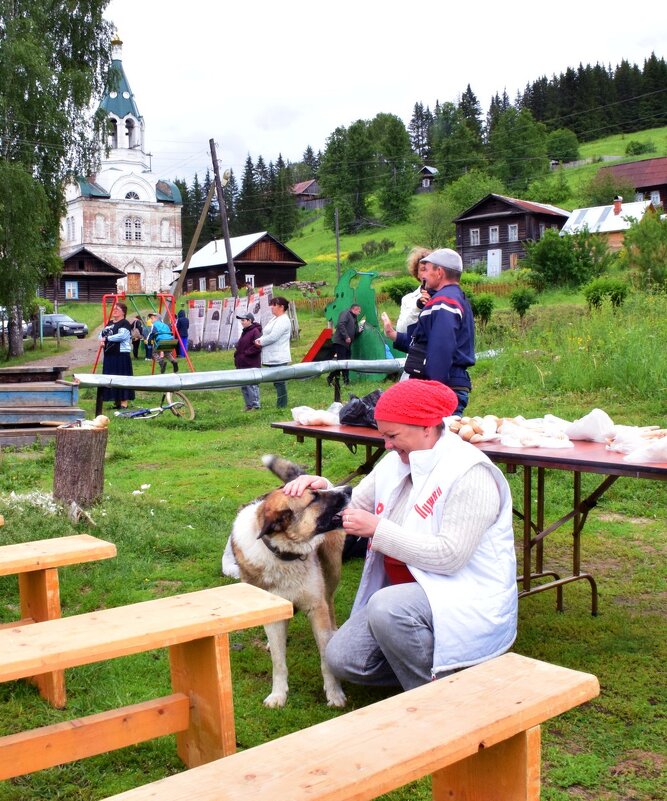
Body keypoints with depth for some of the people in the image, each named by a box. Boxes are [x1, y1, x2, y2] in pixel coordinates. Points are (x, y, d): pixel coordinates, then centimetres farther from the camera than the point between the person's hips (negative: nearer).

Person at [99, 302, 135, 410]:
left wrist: (107, 338, -16)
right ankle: (116, 401, 21)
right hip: (109, 354, 9)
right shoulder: (110, 323, 19)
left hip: (121, 355, -9)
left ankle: (124, 403, -3)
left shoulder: (125, 323, -8)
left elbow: (122, 335, -23)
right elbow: (101, 333, 23)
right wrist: (102, 340, -1)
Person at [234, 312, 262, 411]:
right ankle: (248, 405, 20)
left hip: (251, 365, -10)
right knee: (244, 386, 12)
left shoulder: (255, 331, -12)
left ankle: (255, 405, 1)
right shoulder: (245, 331, 18)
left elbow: (257, 347, -20)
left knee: (251, 385, -6)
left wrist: (245, 353, -16)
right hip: (242, 364, 10)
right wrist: (238, 354, 10)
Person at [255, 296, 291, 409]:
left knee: (279, 382, -7)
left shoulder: (283, 320, -12)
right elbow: (267, 334, 20)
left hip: (279, 358, -10)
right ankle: (281, 405, 16)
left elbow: (273, 337, -19)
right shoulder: (275, 319, 19)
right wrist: (260, 340, -1)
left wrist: (260, 341, -6)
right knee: (278, 382, 11)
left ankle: (282, 406, -3)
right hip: (273, 357, 10)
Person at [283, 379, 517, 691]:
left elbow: (450, 556, -26)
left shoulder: (471, 474, -19)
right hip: (406, 593, 8)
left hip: (467, 598, -8)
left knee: (388, 606, -34)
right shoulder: (397, 462, 6)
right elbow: (353, 506, 11)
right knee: (342, 659, -6)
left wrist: (377, 528, -25)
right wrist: (323, 490, -11)